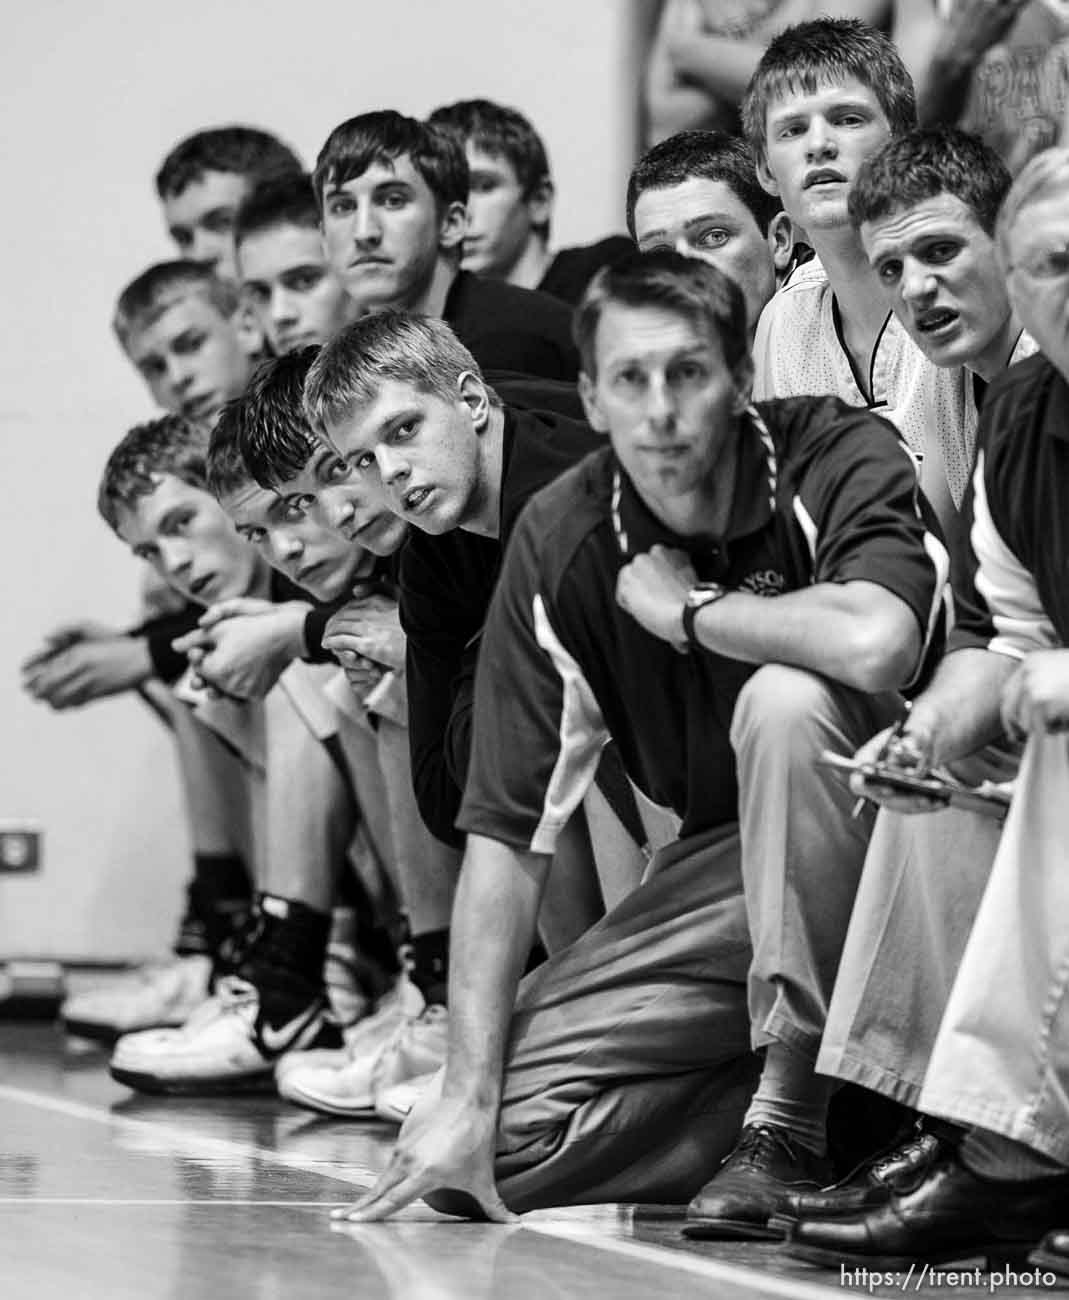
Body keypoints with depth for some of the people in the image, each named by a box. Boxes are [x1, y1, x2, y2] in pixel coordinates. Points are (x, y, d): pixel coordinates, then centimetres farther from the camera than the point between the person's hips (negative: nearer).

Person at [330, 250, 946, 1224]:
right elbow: (509, 830, -9)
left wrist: (688, 609, -22)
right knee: (508, 1132, -11)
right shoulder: (561, 542, -8)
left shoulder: (838, 458, -18)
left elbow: (877, 644, -41)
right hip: (729, 862, 4)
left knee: (783, 700, -35)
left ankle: (789, 1117, -24)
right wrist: (468, 1098, -15)